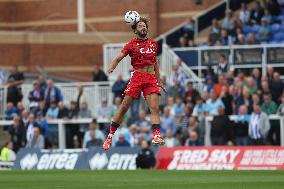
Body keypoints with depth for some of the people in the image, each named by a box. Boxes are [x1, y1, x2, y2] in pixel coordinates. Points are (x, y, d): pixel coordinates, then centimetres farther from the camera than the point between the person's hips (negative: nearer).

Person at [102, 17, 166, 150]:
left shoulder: (153, 44, 15)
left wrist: (159, 81, 25)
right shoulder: (132, 44, 3)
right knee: (124, 108, -3)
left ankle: (156, 136, -22)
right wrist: (111, 68, -23)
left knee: (154, 108, -13)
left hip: (151, 79, 3)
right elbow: (118, 58, -3)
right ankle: (110, 136, 6)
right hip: (137, 77, -3)